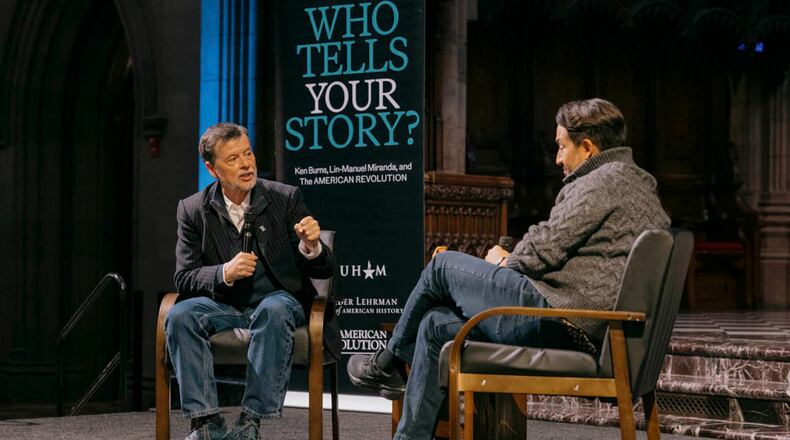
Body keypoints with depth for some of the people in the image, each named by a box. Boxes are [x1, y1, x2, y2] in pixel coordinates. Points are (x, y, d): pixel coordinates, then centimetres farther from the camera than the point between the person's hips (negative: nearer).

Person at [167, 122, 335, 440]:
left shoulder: (286, 199, 0)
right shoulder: (193, 210, 2)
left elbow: (324, 271, 0)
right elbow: (184, 278, -3)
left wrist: (310, 247, -25)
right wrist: (225, 273, -23)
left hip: (277, 300, -1)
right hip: (222, 304, 1)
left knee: (273, 310, -36)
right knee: (179, 315, -29)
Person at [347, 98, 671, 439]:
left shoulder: (603, 181, -11)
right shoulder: (642, 184, 21)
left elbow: (544, 250, -16)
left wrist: (505, 262, 6)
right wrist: (512, 262, 15)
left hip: (553, 319, -10)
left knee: (443, 267, 7)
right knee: (437, 325, 15)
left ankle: (387, 362, 26)